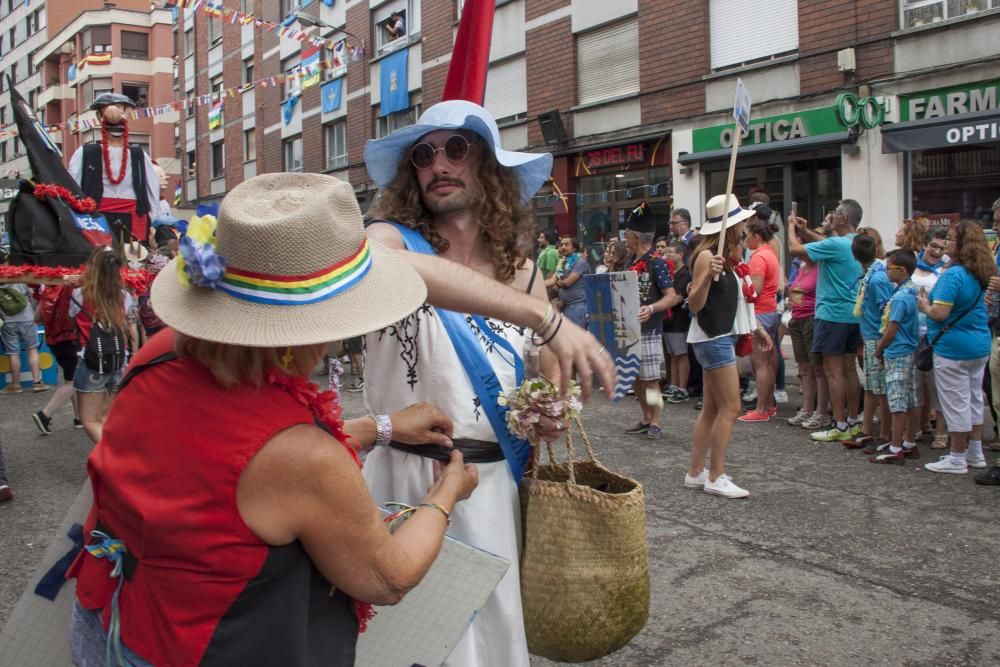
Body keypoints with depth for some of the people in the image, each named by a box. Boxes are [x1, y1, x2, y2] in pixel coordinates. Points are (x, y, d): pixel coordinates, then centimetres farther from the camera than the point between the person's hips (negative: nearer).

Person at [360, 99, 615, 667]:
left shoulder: (521, 268, 5)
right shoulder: (393, 237, -9)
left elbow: (549, 373, 16)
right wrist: (544, 317, -40)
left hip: (500, 484, 4)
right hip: (411, 480, -4)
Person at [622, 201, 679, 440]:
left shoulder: (656, 262, -13)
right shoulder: (631, 262, 11)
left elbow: (672, 297, -17)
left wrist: (652, 309, -31)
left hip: (648, 331, -8)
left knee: (650, 378, -1)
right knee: (635, 377, 13)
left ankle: (655, 423, 10)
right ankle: (645, 418, 25)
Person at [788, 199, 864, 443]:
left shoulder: (835, 245, -18)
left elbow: (795, 249, -15)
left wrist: (791, 230, 3)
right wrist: (805, 231, 20)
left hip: (832, 313, -9)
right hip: (853, 313, 9)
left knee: (833, 371, -4)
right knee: (848, 368, 14)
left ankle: (840, 426, -2)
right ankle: (853, 421, 21)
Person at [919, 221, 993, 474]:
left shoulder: (953, 274, -20)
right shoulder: (981, 274, 7)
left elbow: (940, 313, -26)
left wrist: (924, 306, -6)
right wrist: (930, 302, 16)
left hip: (953, 348, -9)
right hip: (980, 346, 9)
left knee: (956, 403, 1)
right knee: (974, 400, 17)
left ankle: (957, 458, 10)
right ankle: (975, 453, 27)